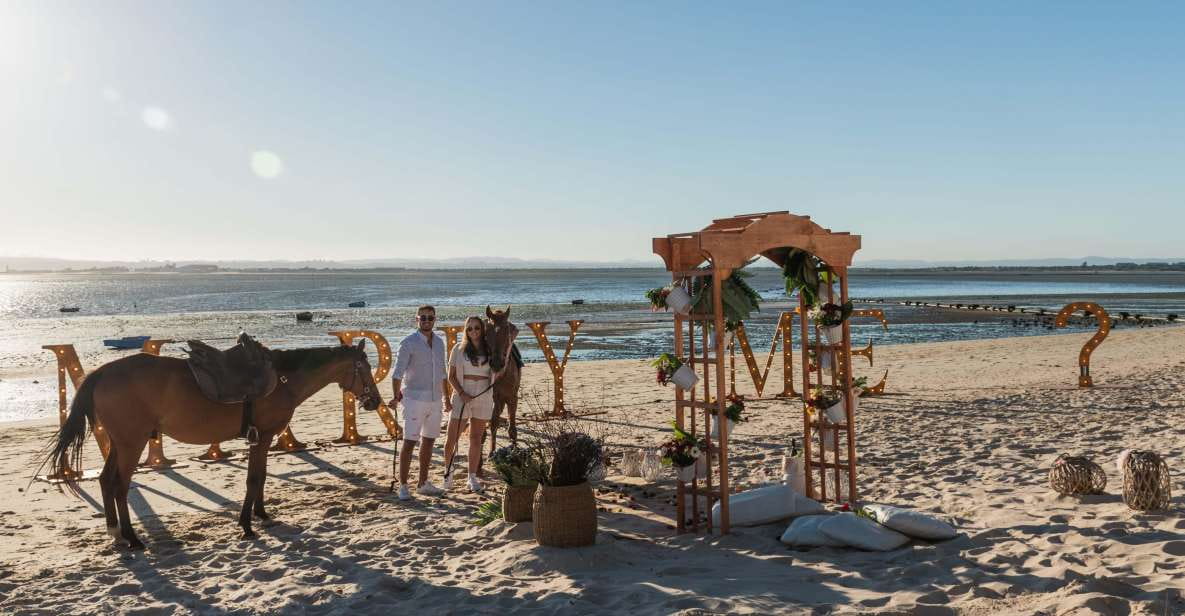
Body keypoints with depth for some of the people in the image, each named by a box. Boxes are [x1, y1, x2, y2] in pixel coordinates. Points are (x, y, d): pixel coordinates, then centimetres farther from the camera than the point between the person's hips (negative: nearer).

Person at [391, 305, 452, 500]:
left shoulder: (439, 342, 10)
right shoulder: (409, 343, -9)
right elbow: (397, 373, -13)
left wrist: (446, 397, 18)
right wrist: (397, 395, -23)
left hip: (435, 400, 6)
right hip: (415, 399, -6)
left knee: (428, 441, 11)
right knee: (409, 442, -7)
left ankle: (423, 483, 21)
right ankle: (403, 486, 0)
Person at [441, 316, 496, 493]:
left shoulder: (490, 350, 5)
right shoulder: (459, 350, 0)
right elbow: (451, 376, 0)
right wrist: (461, 393, -13)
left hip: (484, 397, 2)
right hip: (463, 395, -2)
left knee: (476, 439, 8)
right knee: (452, 437, 0)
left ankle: (472, 478, 18)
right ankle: (448, 471, 25)